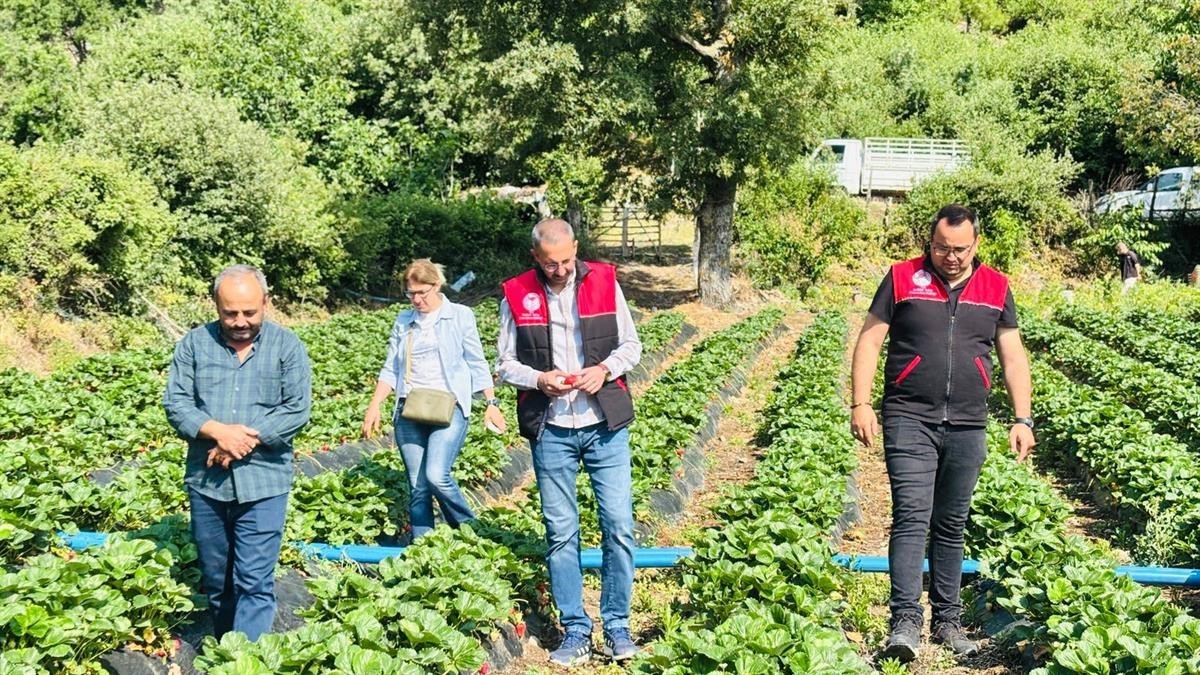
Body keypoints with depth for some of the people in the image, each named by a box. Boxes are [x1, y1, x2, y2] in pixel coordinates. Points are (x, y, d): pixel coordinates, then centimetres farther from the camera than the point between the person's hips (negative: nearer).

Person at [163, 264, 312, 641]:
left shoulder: (287, 346, -1)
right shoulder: (195, 343, 4)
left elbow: (297, 410, -8)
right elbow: (176, 403, -2)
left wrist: (244, 441, -15)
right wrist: (218, 431, -18)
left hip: (263, 482, -3)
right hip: (206, 481, 3)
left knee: (254, 582, -6)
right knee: (214, 578, 15)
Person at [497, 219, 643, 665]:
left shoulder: (604, 282, 0)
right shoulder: (517, 294, -1)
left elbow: (631, 344, 7)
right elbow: (506, 363, 5)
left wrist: (605, 369, -12)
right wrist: (539, 379, -15)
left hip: (605, 425, 0)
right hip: (550, 430, 0)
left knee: (619, 525, 0)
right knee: (560, 532, 6)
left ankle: (617, 627, 13)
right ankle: (575, 631, 16)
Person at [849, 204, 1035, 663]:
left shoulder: (995, 288, 9)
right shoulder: (902, 279, 2)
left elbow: (1013, 355, 12)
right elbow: (870, 339, 2)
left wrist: (1022, 419, 5)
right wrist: (860, 404, -7)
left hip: (966, 427, 3)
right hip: (909, 420, -3)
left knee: (951, 526, 11)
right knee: (911, 518, -12)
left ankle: (947, 620, 20)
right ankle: (906, 621, -14)